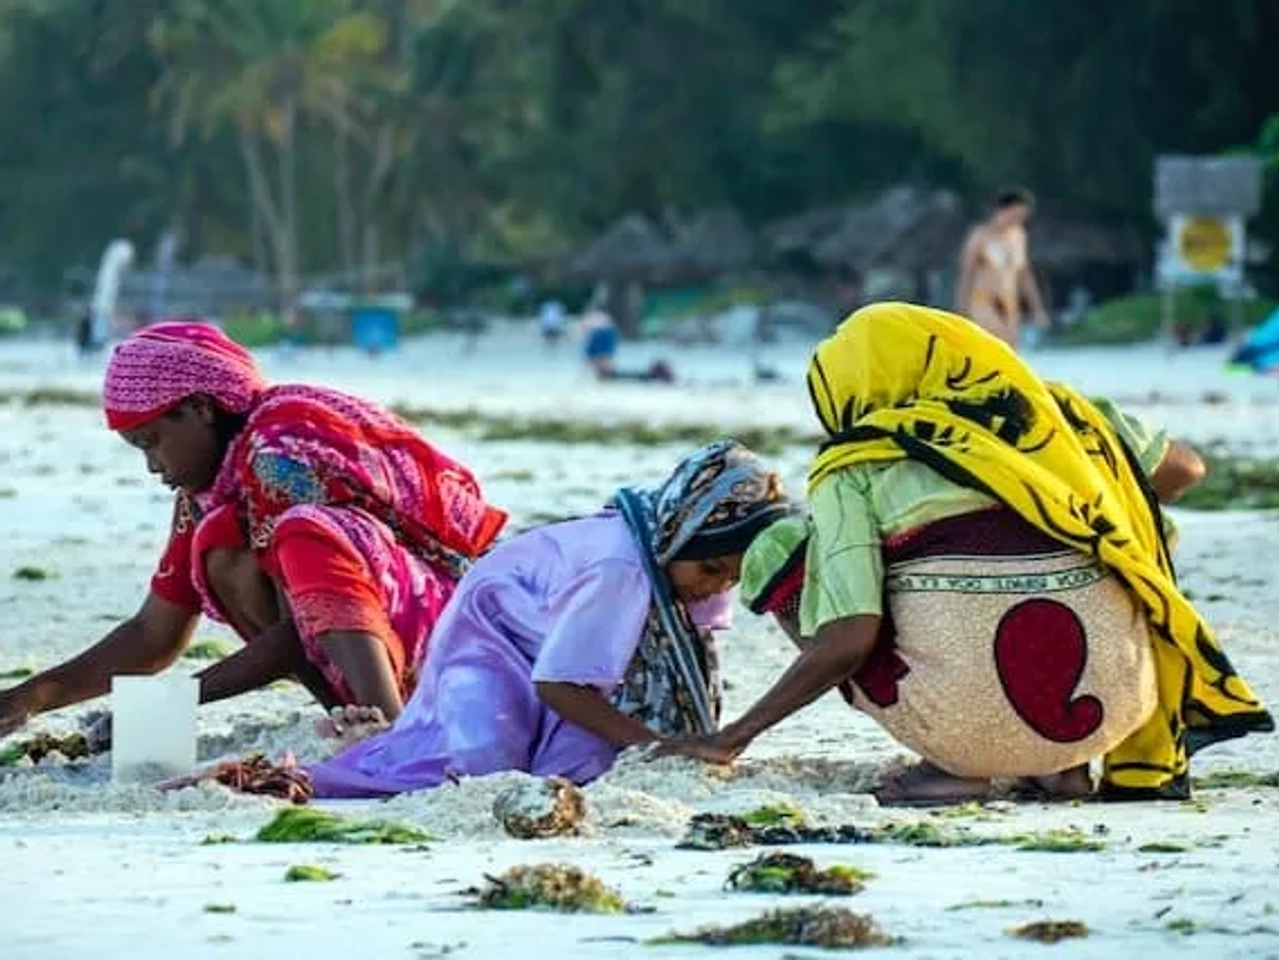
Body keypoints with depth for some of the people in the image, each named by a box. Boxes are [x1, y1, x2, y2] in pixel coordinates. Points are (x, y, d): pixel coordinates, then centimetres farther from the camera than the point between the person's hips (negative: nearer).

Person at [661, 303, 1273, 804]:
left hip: (966, 716, -4)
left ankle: (956, 765, 8)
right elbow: (1181, 470, 23)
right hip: (1113, 707, 4)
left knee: (775, 554, 16)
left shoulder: (855, 470, 4)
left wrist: (734, 737, 1)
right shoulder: (1046, 409, 14)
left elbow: (848, 640, -7)